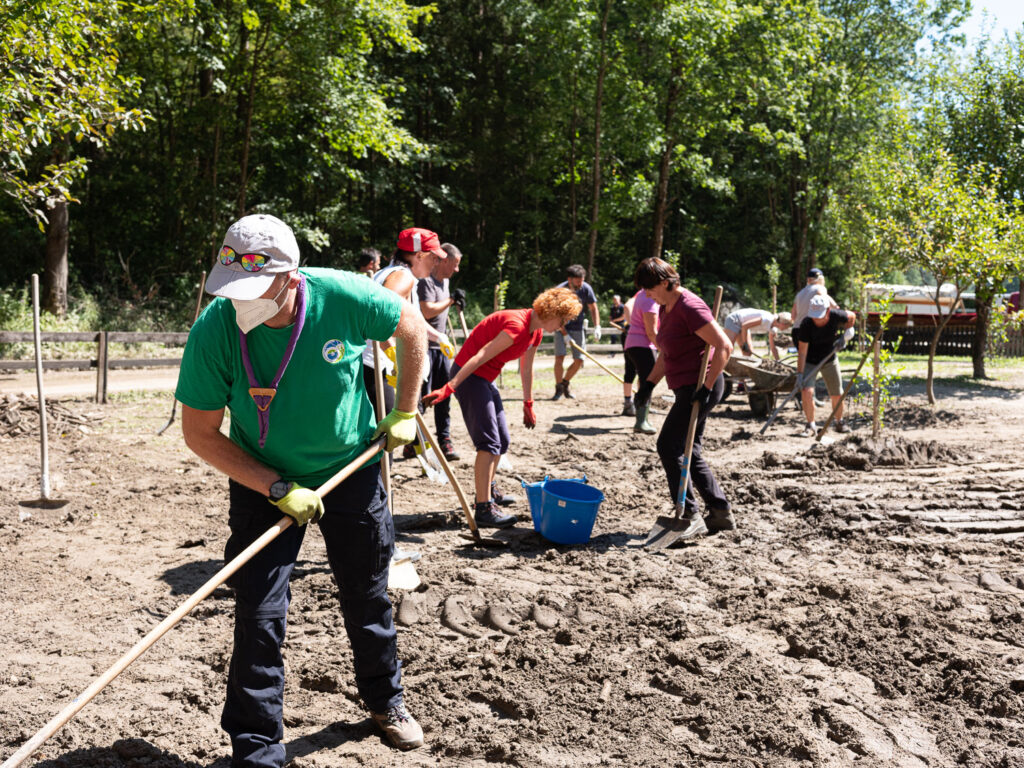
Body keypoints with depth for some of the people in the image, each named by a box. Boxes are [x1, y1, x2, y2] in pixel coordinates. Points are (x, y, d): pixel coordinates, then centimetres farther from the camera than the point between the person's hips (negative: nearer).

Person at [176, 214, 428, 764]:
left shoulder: (342, 296, -24)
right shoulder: (215, 328, -24)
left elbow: (412, 328, -4)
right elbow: (199, 433, -16)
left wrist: (404, 413, -3)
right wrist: (278, 489, -23)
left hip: (351, 470, 1)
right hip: (263, 482, -1)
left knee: (367, 595, 16)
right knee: (259, 615, -6)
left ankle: (385, 700, 41)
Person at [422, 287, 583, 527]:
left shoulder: (535, 331, 7)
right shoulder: (516, 326, -23)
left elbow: (526, 370, 20)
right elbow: (480, 357, -28)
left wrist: (528, 404, 27)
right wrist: (448, 388, -31)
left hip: (485, 379, 10)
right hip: (468, 375, -10)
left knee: (502, 440, 15)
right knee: (489, 442, -16)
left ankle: (488, 491, 35)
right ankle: (484, 509, -16)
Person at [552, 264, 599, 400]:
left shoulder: (585, 288, -12)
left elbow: (593, 308, -1)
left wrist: (597, 327, -13)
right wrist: (565, 335, -21)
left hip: (577, 327, 3)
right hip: (561, 327, -3)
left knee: (579, 360, -1)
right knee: (559, 357, -17)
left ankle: (565, 384, 21)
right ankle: (559, 388, -1)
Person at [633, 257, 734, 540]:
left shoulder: (689, 307, -17)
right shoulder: (665, 308, 13)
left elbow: (724, 347, -21)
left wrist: (707, 387, -23)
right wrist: (649, 383, 14)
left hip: (701, 387, -10)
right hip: (687, 389, 10)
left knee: (669, 446, -10)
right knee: (688, 452, 12)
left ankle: (690, 517, -4)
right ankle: (721, 513, 21)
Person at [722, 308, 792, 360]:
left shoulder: (772, 329, 0)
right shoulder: (767, 319, -28)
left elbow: (773, 349, 11)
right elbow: (744, 326, -27)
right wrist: (744, 343, -18)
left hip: (741, 324, 10)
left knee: (748, 353, 4)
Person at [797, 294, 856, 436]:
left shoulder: (836, 316, -22)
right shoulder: (807, 324, -29)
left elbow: (852, 316, 2)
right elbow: (802, 350, -26)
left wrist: (846, 335, -7)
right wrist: (799, 373, -29)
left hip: (830, 360, 3)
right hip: (810, 361, -3)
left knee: (837, 395, 8)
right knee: (807, 391, -20)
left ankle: (839, 422, 33)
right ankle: (811, 425, -3)